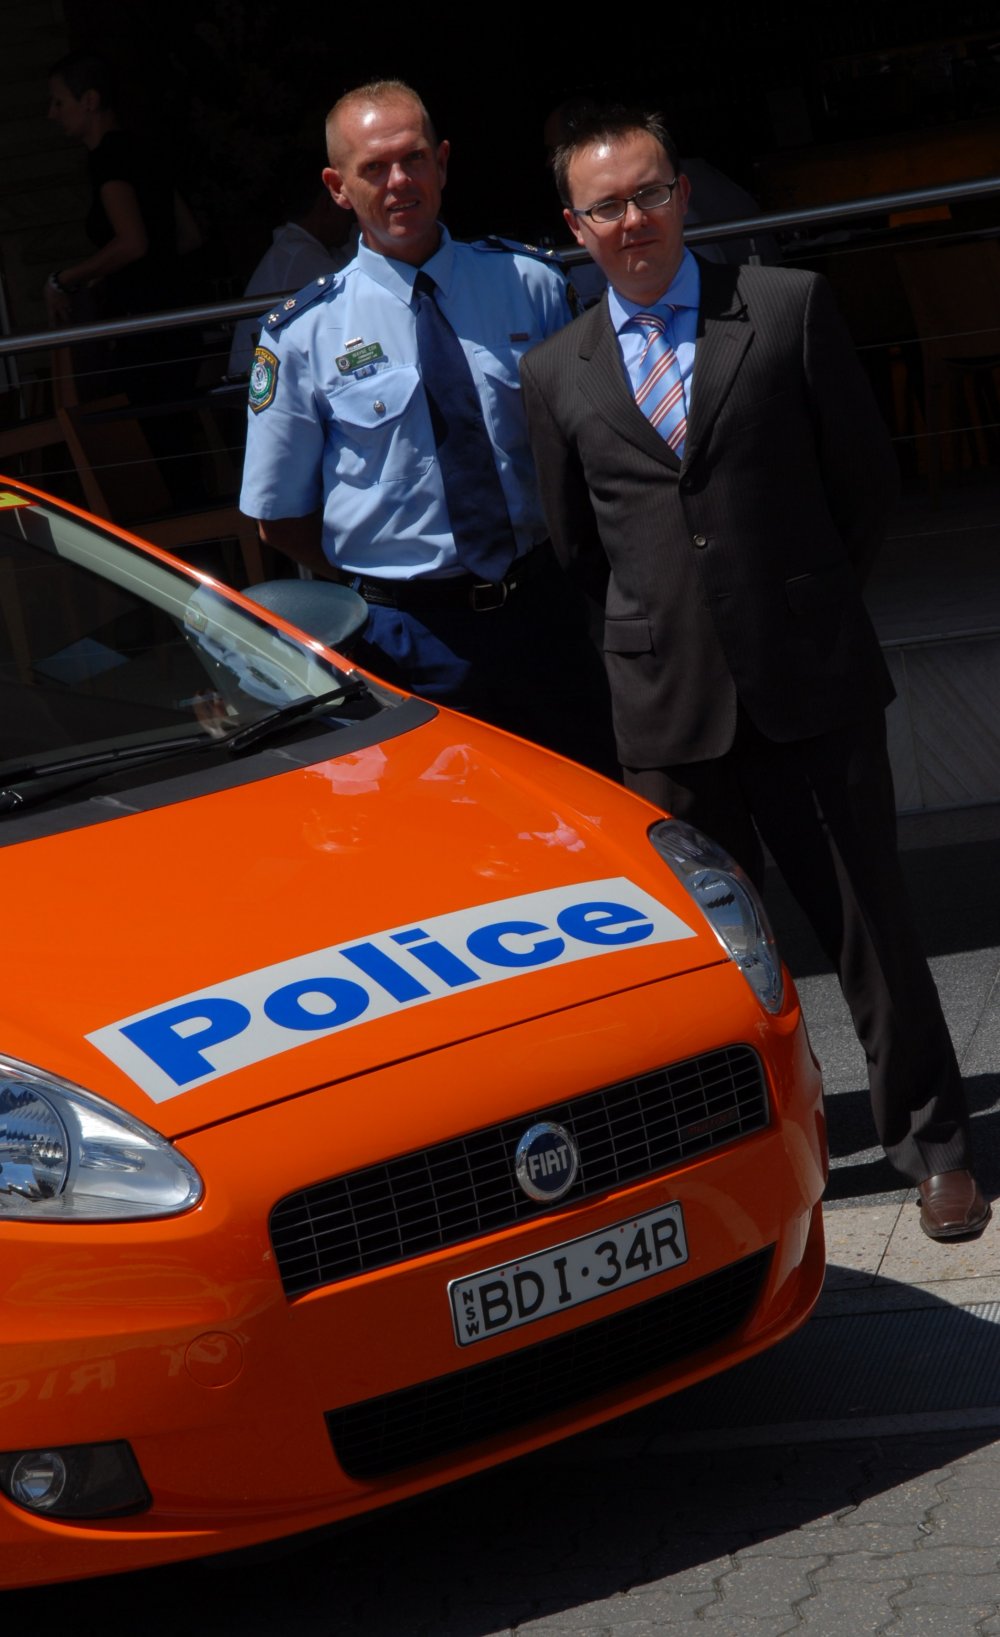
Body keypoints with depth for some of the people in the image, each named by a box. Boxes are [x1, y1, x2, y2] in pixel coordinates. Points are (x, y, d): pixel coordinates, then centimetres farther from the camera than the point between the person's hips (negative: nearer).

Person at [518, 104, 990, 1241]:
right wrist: (660, 630, 12)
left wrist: (808, 599, 8)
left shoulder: (789, 307, 0)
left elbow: (866, 476, 5)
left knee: (868, 919, 4)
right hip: (665, 706, 2)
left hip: (811, 680, -2)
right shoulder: (556, 372, 6)